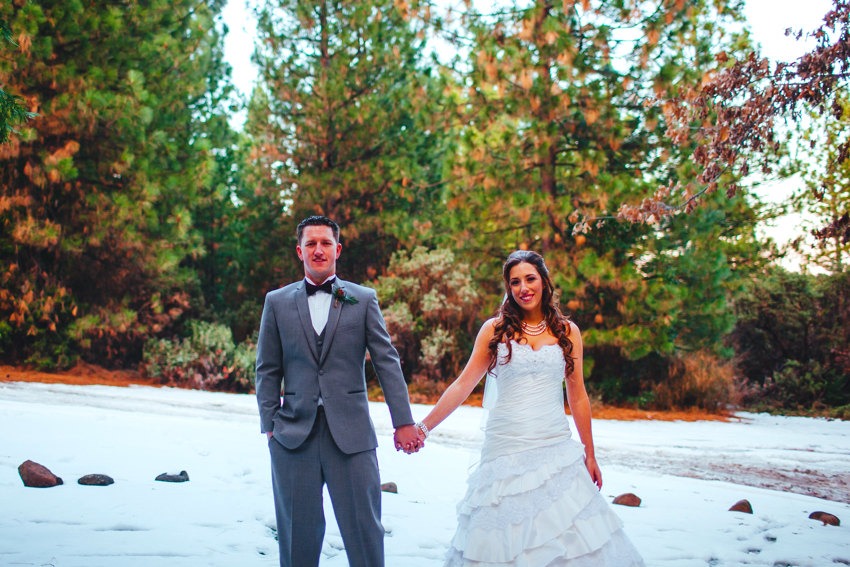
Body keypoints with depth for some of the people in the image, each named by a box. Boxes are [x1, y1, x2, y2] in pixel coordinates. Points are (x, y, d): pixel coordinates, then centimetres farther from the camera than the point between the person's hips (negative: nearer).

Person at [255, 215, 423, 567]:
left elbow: (387, 362, 3)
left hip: (350, 432, -1)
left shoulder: (363, 299, 6)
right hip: (294, 433, 1)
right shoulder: (277, 302, 9)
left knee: (364, 528, 1)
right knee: (298, 532, 7)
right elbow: (268, 370, 9)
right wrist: (270, 425, 1)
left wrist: (404, 422, -3)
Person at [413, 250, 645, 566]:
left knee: (569, 534, -3)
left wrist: (590, 454, 10)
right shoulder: (495, 329, 4)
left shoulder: (567, 331, 7)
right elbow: (463, 385, 3)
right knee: (504, 536, 1)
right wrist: (424, 427, -4)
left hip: (555, 447, 1)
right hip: (506, 448, -1)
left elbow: (577, 396, 10)